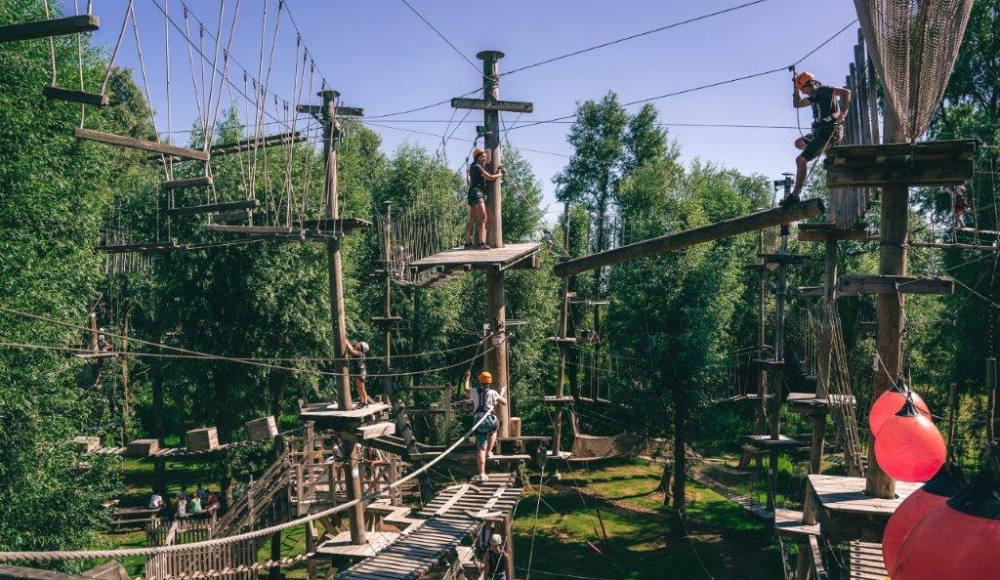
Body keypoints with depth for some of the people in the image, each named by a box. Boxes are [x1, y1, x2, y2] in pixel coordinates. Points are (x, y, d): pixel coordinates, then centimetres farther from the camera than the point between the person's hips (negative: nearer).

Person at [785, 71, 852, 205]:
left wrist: (843, 112, -28)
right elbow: (796, 104, 28)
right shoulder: (815, 95, 19)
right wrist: (796, 86, 20)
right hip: (820, 131, 10)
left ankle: (795, 195, -10)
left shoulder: (823, 90, -8)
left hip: (829, 131, -10)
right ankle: (828, 150, 9)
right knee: (799, 143, 30)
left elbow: (846, 92, -21)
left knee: (801, 160, -13)